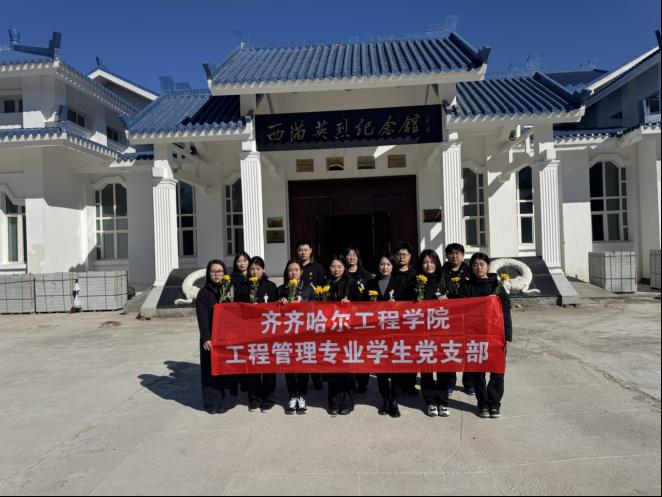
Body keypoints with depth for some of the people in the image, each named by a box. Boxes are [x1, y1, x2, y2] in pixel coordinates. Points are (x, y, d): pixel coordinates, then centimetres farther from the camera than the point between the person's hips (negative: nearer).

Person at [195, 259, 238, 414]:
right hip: (211, 338, -1)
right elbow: (202, 317, -5)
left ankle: (227, 401, 14)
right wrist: (206, 338, -14)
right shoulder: (204, 293, 2)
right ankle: (212, 402, 13)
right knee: (211, 369, 1)